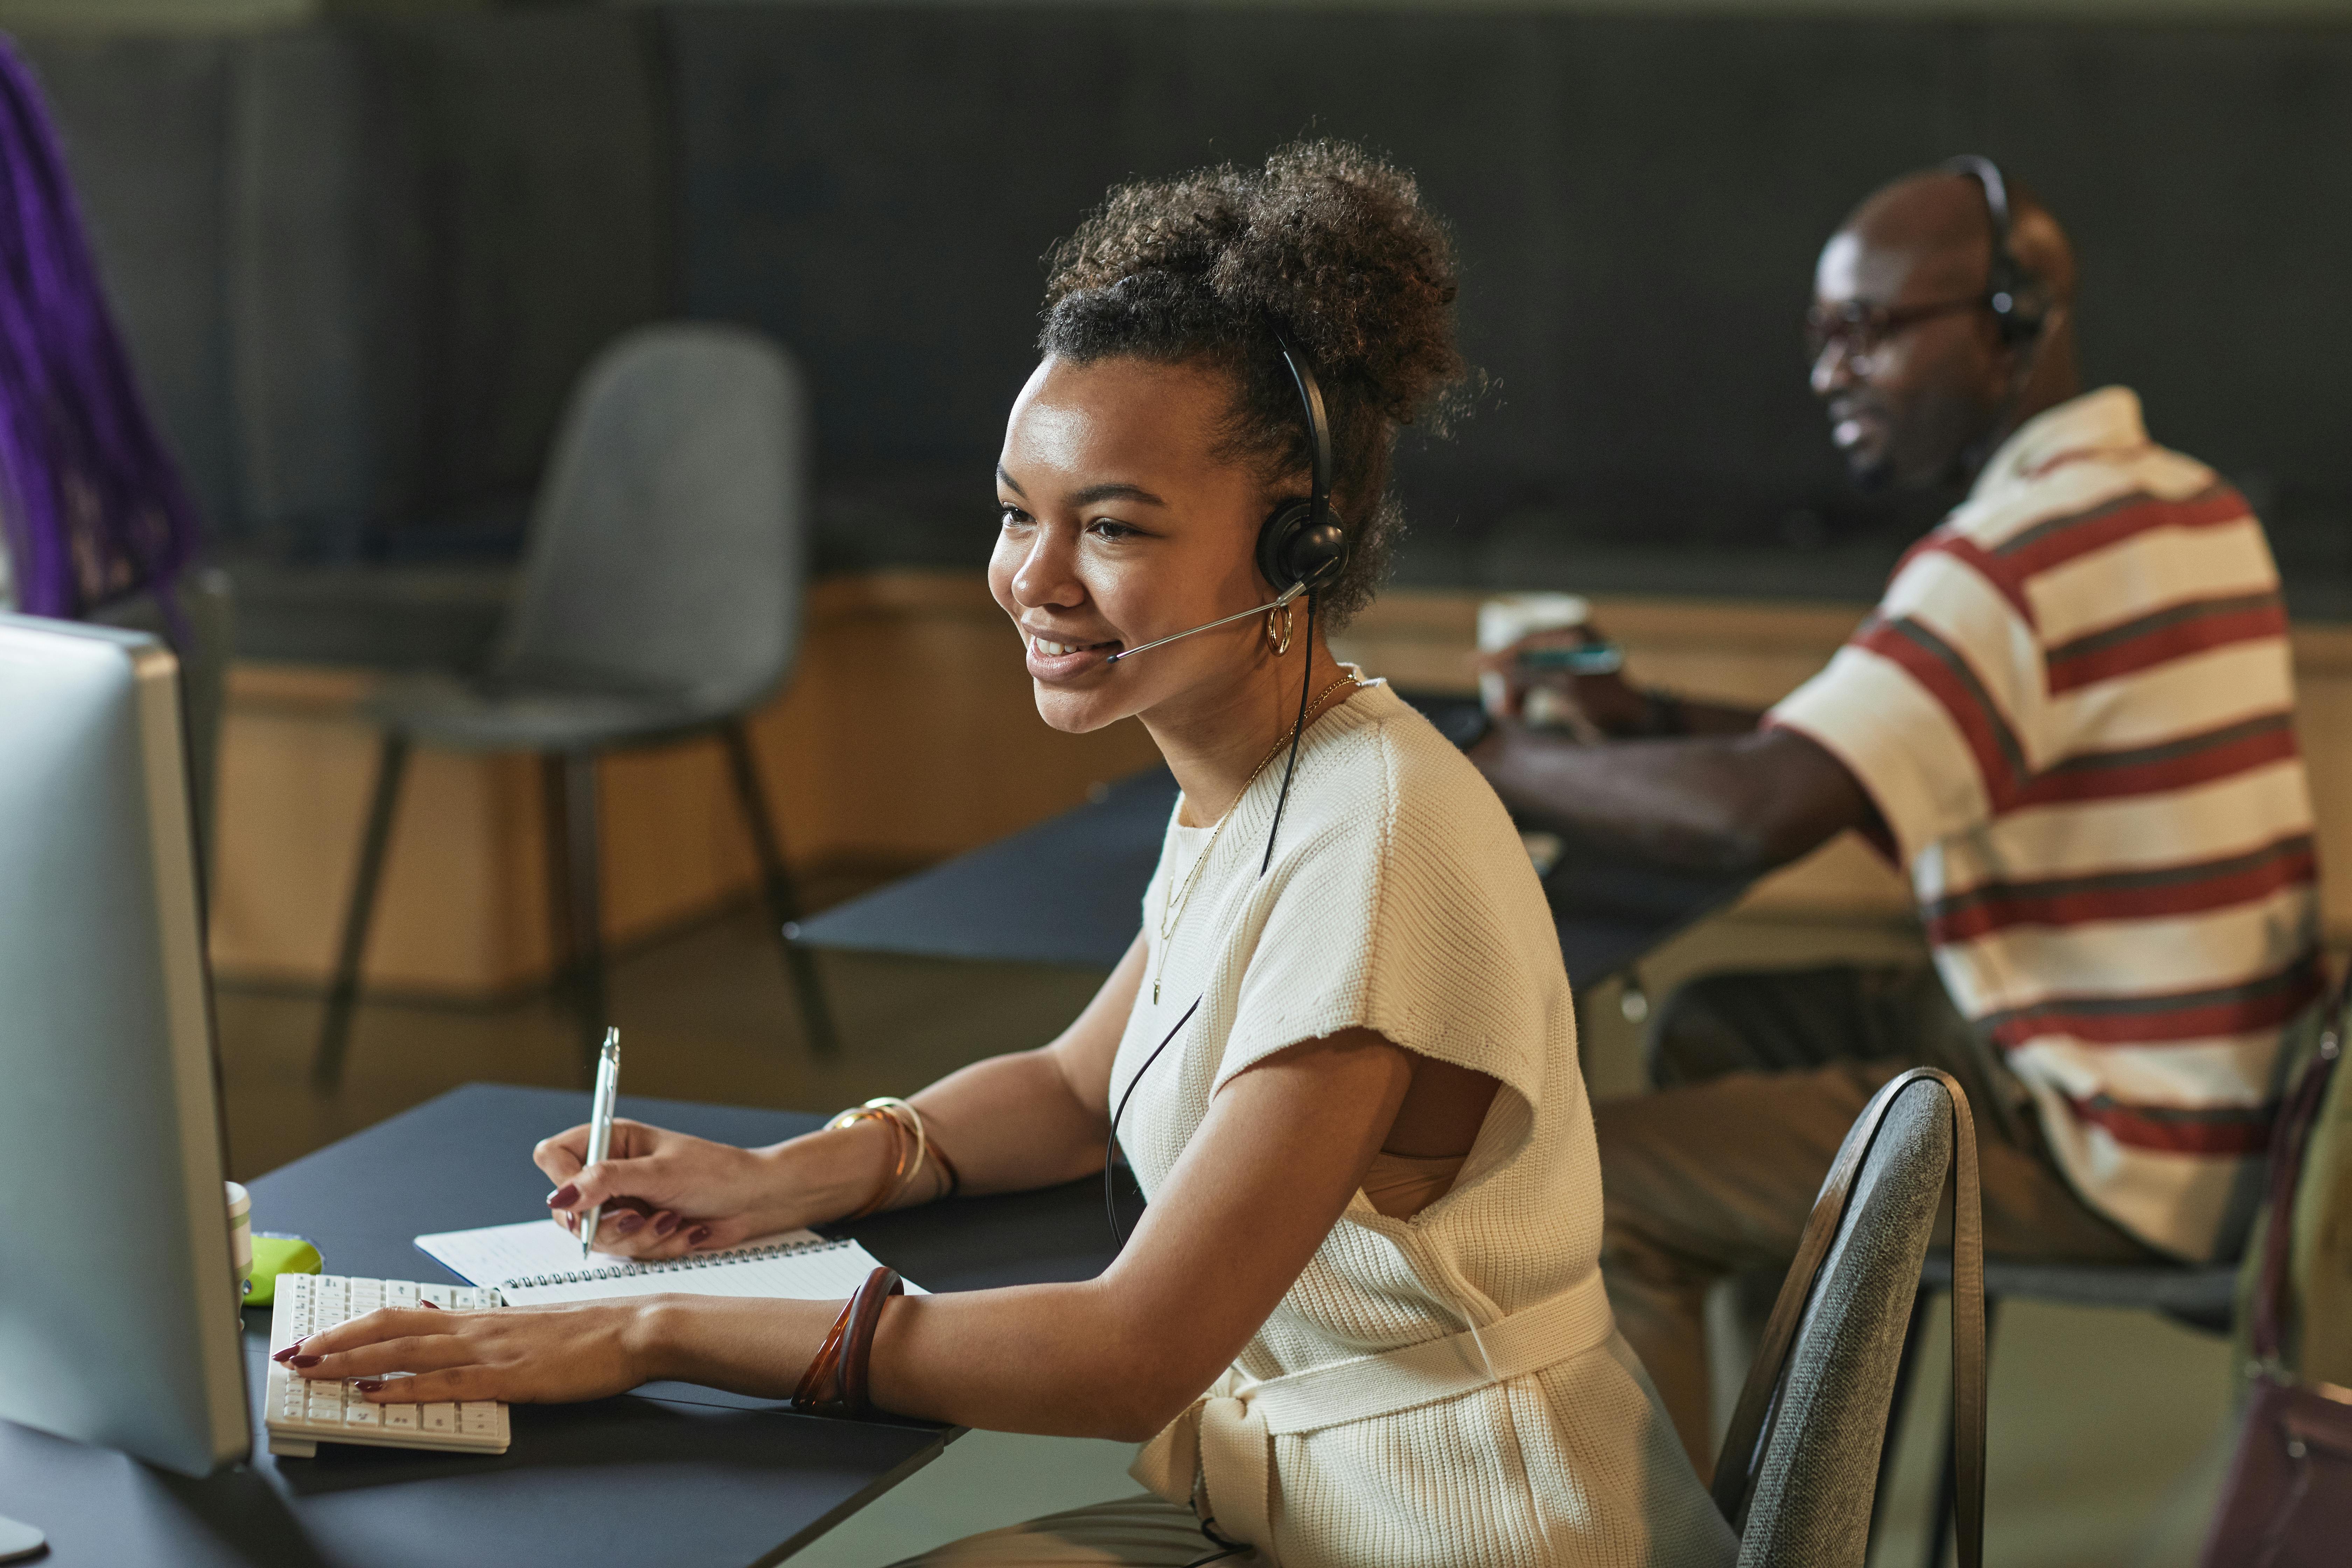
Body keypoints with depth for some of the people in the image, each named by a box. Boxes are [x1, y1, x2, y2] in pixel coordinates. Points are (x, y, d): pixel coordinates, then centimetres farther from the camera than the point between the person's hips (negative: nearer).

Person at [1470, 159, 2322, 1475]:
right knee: (1716, 1027, 23)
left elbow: (1755, 819, -32)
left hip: (2109, 1148, -10)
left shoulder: (2025, 558, -23)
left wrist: (1493, 759, -17)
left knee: (1593, 1195, -10)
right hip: (2218, 1082, 11)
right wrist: (1656, 717, 8)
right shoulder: (2186, 502, 10)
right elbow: (1868, 764, 18)